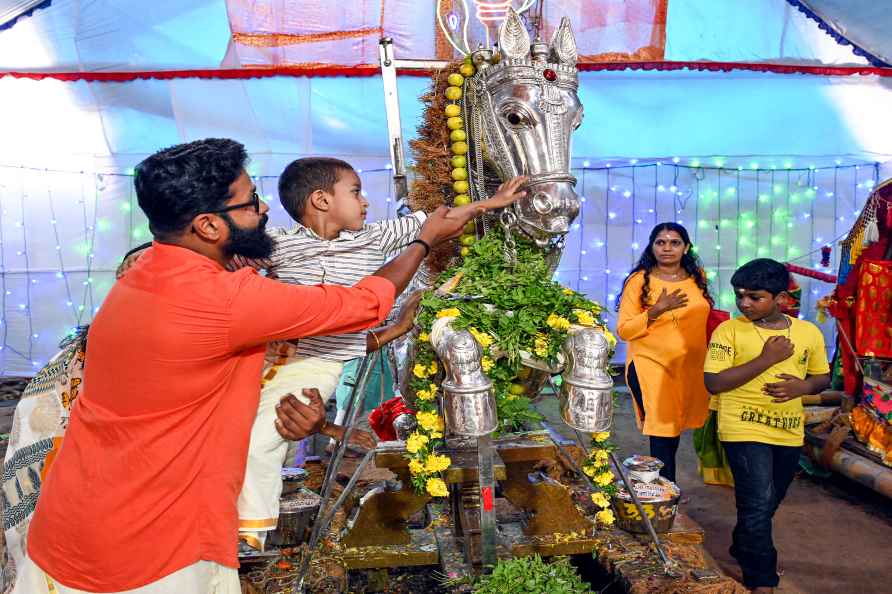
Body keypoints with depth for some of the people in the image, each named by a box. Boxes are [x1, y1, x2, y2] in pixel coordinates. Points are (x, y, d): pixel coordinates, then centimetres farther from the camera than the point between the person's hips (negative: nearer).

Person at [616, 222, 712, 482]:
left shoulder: (697, 277, 7)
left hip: (690, 367, 5)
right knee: (662, 435, -7)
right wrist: (657, 310, -23)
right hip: (651, 366, -5)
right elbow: (623, 331, -11)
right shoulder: (639, 280, -8)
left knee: (675, 430, 15)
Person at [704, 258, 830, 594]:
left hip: (789, 433, 5)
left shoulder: (809, 333, 2)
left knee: (768, 502, 20)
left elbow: (823, 378, 14)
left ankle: (743, 550, 44)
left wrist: (803, 386, -11)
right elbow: (713, 383, -16)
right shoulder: (729, 330, -10)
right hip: (745, 430, -5)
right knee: (758, 504, -9)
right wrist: (766, 359, -20)